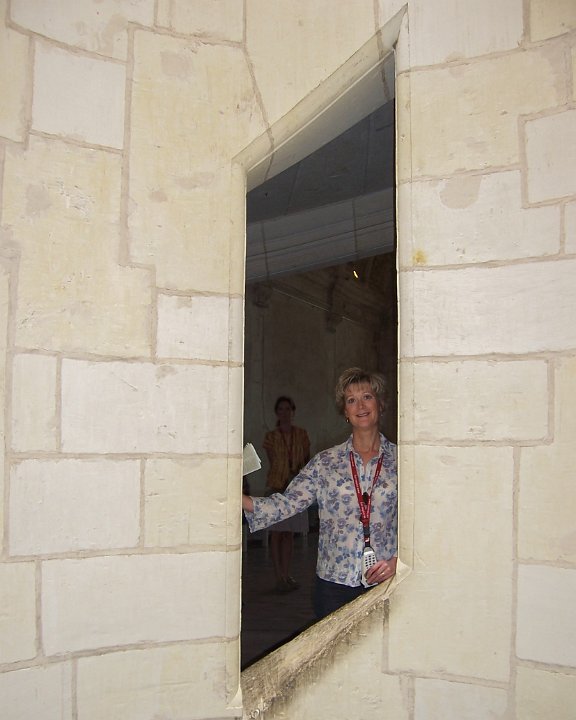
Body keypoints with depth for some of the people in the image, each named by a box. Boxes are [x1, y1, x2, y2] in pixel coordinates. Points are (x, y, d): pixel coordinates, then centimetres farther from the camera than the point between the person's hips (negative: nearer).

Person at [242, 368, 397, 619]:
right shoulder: (325, 462, 2)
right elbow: (287, 503, -5)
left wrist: (398, 560, -10)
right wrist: (237, 499, -17)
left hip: (385, 582, 0)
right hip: (334, 582, 0)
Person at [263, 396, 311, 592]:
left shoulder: (301, 434, 7)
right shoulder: (271, 436, 0)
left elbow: (307, 460, 9)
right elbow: (273, 463, -1)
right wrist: (288, 477, -11)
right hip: (276, 487, -2)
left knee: (289, 533, 8)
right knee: (276, 533, -3)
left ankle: (286, 575, 16)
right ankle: (279, 576, 3)